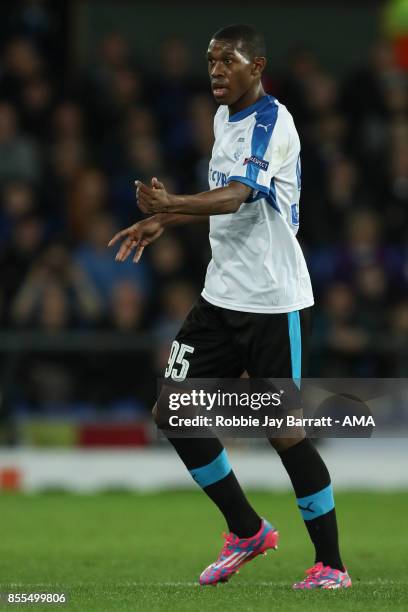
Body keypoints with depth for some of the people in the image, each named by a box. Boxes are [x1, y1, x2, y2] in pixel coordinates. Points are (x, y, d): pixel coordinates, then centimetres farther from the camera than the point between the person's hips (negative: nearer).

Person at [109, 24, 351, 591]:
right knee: (174, 415, 3)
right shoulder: (225, 117, 12)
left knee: (284, 431, -6)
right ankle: (248, 532, 19)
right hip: (221, 296, 8)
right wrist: (163, 221, 17)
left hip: (273, 302, -8)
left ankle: (330, 564, 8)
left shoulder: (273, 123, -15)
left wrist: (172, 204, -48)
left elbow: (237, 195, -32)